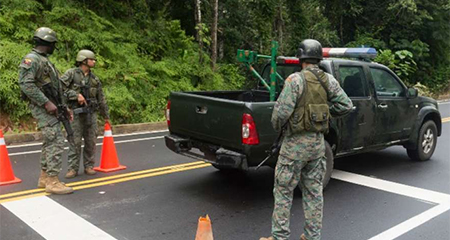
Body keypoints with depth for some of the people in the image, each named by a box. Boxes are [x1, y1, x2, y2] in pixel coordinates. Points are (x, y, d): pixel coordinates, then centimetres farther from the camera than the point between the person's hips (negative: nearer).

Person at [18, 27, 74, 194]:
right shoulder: (31, 59, -11)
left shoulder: (45, 61, 19)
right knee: (56, 142, -14)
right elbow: (26, 84, -22)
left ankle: (44, 177, 20)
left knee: (50, 142, 13)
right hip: (42, 107, -10)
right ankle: (52, 182, -11)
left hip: (51, 106, 10)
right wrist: (46, 103, -25)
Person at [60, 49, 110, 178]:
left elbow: (101, 98, 18)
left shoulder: (94, 79, 12)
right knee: (75, 141, -3)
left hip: (91, 113, 4)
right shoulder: (71, 73, -2)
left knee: (91, 141, 5)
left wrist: (106, 115, 22)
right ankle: (72, 168, 6)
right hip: (76, 113, -4)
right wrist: (76, 95, -19)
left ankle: (89, 166, 17)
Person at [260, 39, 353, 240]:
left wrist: (276, 126, 0)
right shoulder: (329, 80, 4)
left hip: (296, 142, -6)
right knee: (314, 191, 15)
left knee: (283, 191, 4)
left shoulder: (296, 79, -15)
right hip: (318, 141, 6)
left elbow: (282, 110, -20)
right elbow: (346, 105, 4)